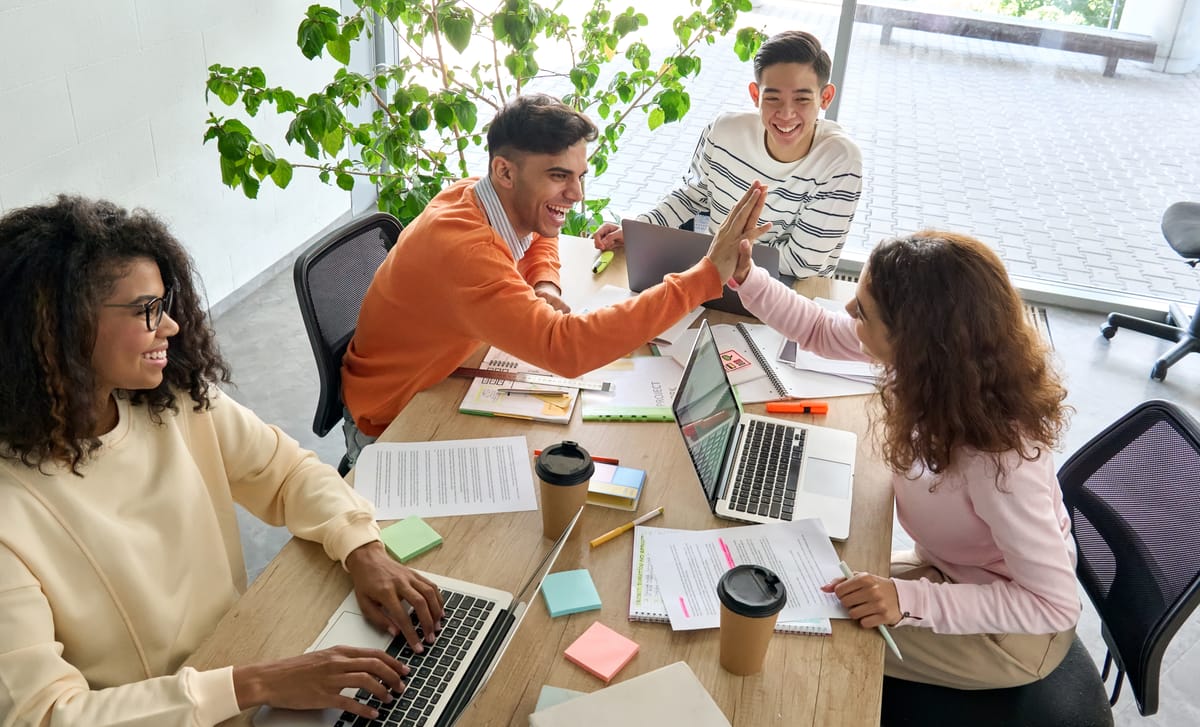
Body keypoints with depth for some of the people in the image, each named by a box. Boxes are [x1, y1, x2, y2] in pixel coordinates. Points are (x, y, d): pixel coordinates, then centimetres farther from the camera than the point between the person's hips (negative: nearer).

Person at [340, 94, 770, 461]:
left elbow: (541, 238, 15)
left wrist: (545, 286, -9)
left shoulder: (479, 195, -10)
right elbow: (565, 349, -48)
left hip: (441, 385, 7)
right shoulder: (461, 248, -36)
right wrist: (707, 275, -47)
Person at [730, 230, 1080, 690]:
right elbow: (821, 332, -2)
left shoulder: (997, 457, -40)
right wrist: (745, 277, -14)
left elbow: (1056, 604, -29)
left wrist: (909, 600, -36)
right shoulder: (929, 354, -21)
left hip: (1008, 631, -6)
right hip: (953, 569, 7)